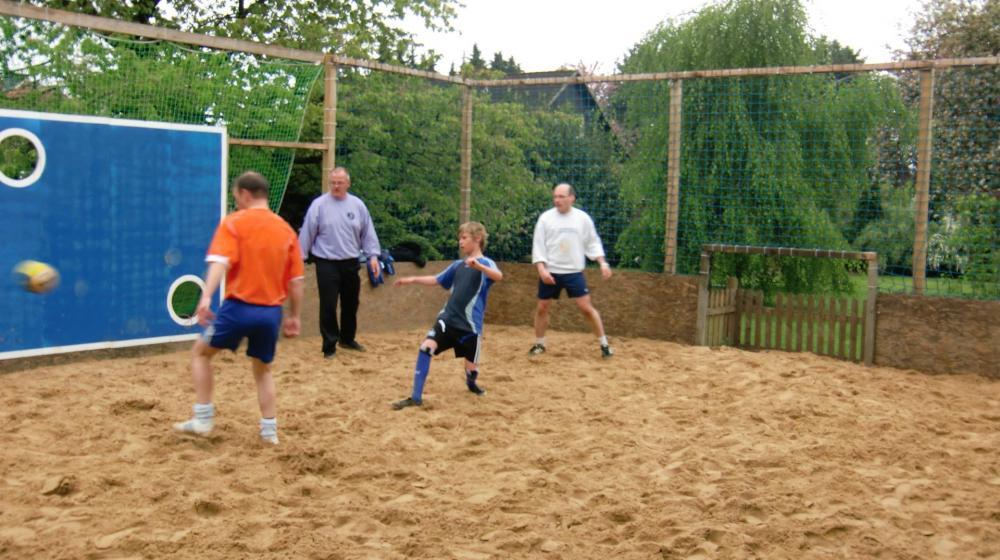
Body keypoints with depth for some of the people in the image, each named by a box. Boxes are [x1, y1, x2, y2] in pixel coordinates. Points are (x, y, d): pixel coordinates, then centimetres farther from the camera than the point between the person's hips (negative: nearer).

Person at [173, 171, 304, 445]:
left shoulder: (234, 222, -2)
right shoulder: (286, 229, 10)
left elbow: (220, 262, -18)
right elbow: (296, 280, 10)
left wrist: (206, 297, -28)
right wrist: (294, 315, 19)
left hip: (240, 306, -4)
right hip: (271, 311, 4)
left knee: (201, 352, 17)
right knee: (262, 369, 23)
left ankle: (203, 418, 12)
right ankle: (269, 429, 16)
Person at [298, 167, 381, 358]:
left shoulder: (357, 205, 3)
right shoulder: (319, 204, -5)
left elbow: (368, 233, 8)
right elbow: (307, 233, -3)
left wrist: (373, 256, 2)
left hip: (351, 263, 4)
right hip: (327, 264, -4)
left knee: (350, 304, 15)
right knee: (328, 306, -3)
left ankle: (348, 339, 34)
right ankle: (330, 346, 6)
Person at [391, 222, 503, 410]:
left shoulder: (485, 263, -8)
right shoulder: (458, 265, 11)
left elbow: (498, 276, -32)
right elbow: (436, 280, 26)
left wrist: (478, 265, -49)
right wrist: (413, 279, 18)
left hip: (470, 325, -4)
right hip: (448, 319, 4)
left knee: (472, 366, 9)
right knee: (426, 346, -17)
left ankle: (471, 383, 48)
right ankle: (415, 397, -15)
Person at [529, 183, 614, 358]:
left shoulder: (582, 218, -1)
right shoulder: (546, 217, -3)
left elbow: (593, 242, 7)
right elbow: (538, 245, -2)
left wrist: (603, 263, -4)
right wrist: (542, 269, -13)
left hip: (574, 272, -1)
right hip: (550, 272, 1)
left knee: (586, 307, -5)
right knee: (542, 308, 8)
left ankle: (604, 344, 6)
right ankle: (539, 344, 26)